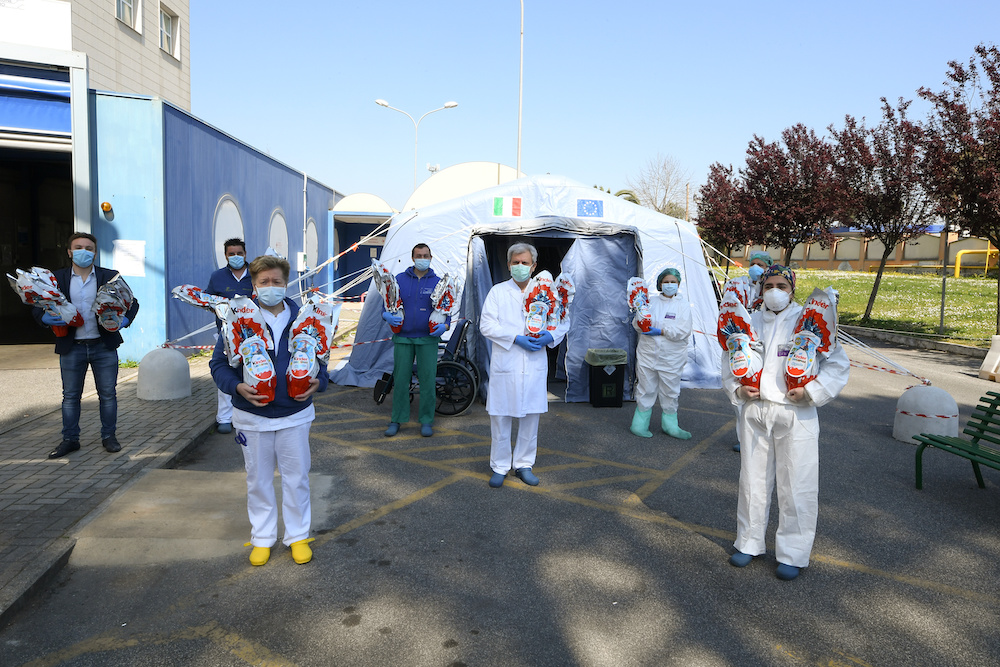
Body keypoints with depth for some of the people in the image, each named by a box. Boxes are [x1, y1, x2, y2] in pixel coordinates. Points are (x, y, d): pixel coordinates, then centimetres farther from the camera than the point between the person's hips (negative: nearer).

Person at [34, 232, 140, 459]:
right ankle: (70, 439, 22)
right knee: (70, 395, 10)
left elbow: (132, 302, 5)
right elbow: (38, 307, 6)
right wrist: (45, 317, -17)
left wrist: (125, 319, -15)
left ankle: (109, 436, 20)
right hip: (71, 348, 1)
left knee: (108, 393, 6)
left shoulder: (110, 277, 2)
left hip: (104, 346, -1)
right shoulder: (56, 278, 3)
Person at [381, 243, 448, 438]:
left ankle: (426, 421, 13)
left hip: (428, 339, -1)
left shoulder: (438, 282, 6)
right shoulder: (399, 279, 7)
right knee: (400, 379, 4)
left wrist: (444, 325, -11)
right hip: (403, 338, 1)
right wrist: (387, 316, -12)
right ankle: (397, 420, 15)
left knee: (427, 380, 1)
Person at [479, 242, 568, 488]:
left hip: (535, 366, 2)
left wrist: (550, 336, -12)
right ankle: (500, 466, 18)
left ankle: (524, 464, 24)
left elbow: (562, 323, 10)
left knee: (530, 418, 9)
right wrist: (516, 338, -16)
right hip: (505, 366, -2)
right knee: (500, 418, 3)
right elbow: (486, 325, -5)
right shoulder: (498, 291, 4)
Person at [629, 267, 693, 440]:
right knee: (646, 389, 5)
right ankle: (640, 424, 15)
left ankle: (670, 425, 23)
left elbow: (684, 331, -9)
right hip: (648, 353, 1)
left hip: (672, 357, -1)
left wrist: (661, 331, -16)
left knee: (670, 392, 7)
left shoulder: (683, 304, 2)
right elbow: (637, 323, 6)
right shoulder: (652, 301, 8)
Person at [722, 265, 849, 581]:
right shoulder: (750, 322, 8)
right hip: (754, 411, 4)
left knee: (796, 486, 2)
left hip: (795, 414, -4)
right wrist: (737, 388, 0)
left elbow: (838, 363, -2)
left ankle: (793, 554, 18)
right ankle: (749, 543, 30)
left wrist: (811, 391, -13)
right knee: (752, 480, 14)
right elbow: (730, 358, 17)